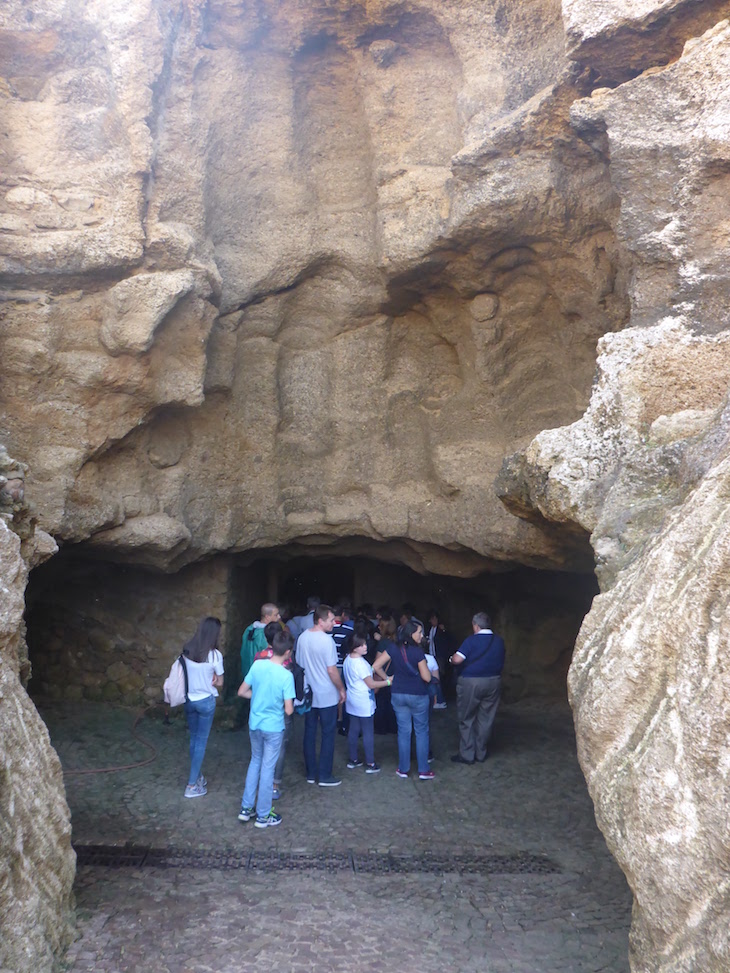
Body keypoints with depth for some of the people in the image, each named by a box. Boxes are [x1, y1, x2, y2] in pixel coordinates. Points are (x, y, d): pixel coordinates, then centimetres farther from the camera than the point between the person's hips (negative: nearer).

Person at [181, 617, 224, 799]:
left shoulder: (186, 650, -5)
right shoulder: (214, 655, -19)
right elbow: (219, 683, -8)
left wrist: (196, 683, 3)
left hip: (189, 700, 5)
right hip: (206, 701, -5)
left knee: (194, 739, 19)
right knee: (201, 742, 6)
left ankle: (197, 776, 32)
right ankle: (192, 785, 10)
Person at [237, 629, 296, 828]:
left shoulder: (257, 665, -10)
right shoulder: (286, 675, -22)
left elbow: (242, 692, 0)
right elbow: (288, 710, -19)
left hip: (254, 724, 5)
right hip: (273, 727, -5)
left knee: (255, 761, 23)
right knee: (267, 768, 8)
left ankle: (246, 808, 29)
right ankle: (263, 816, 21)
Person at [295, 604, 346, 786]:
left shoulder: (302, 637, 0)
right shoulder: (326, 640, -21)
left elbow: (299, 664, 9)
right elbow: (332, 670, -18)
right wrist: (342, 689, -5)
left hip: (308, 694, 6)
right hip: (327, 696, -6)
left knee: (310, 732, 13)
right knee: (328, 734, 5)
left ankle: (311, 773, 21)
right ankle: (324, 776, 10)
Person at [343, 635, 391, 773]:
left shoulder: (347, 659, 4)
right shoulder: (360, 663, -24)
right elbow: (371, 684, -19)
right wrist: (388, 682, -11)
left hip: (352, 701, 8)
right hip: (363, 703, -8)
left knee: (353, 730, 15)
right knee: (368, 732, 1)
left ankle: (353, 760, 25)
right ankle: (370, 764, 8)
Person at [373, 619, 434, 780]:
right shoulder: (418, 652, -17)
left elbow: (376, 666, -4)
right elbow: (427, 677, -15)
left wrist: (387, 679, 7)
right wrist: (425, 666, 3)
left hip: (398, 695, 4)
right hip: (418, 695, -4)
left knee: (403, 731, 12)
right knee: (421, 731, 8)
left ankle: (403, 769, 19)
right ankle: (423, 770, 11)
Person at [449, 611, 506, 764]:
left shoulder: (472, 640, -15)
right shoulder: (499, 642, 3)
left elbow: (457, 659, -22)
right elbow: (501, 663, 12)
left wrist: (451, 659, -2)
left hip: (471, 683, -5)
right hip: (493, 682, 5)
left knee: (466, 719, 8)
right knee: (486, 719, 14)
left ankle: (467, 754, 11)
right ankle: (481, 753, 20)